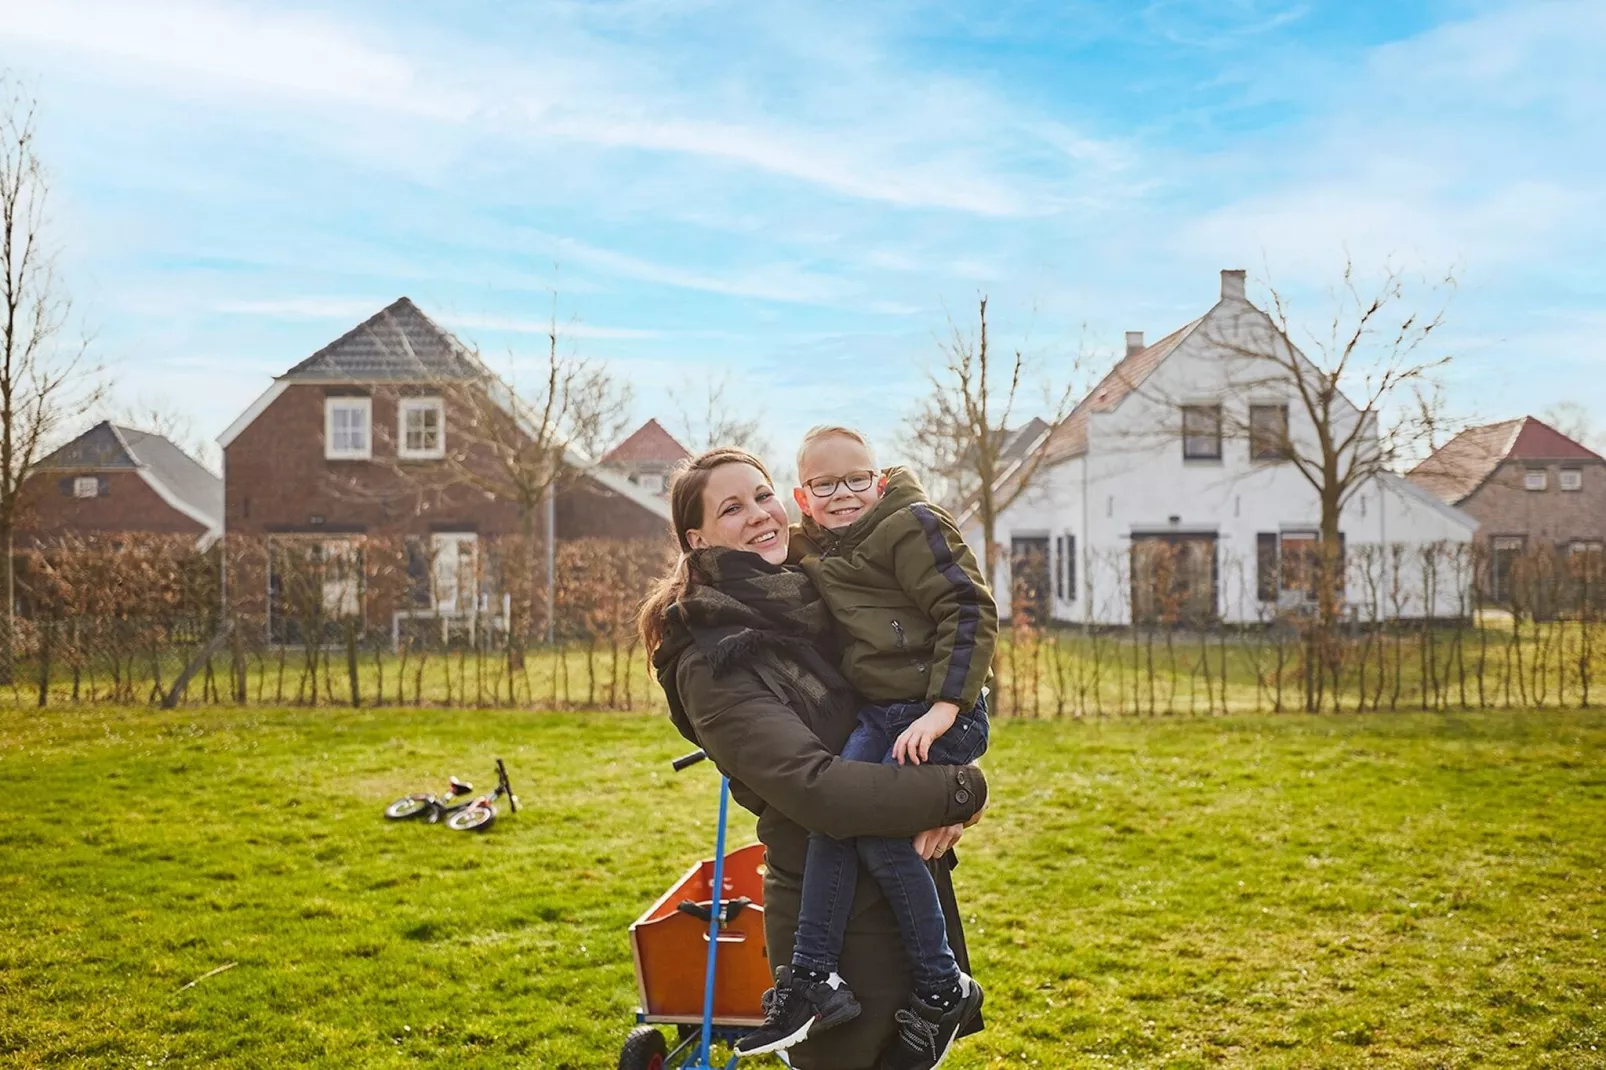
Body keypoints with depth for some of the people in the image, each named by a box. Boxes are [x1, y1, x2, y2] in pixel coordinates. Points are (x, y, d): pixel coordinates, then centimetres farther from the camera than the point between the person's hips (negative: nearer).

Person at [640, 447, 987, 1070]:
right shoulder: (712, 664, -17)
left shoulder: (811, 603, 7)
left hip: (909, 892, 8)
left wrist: (941, 807, -10)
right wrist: (959, 792, -17)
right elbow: (815, 787, -26)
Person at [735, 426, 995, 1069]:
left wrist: (942, 709, -21)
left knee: (881, 834, -15)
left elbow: (968, 612, -14)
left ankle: (943, 991, 2)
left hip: (942, 712, -6)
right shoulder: (813, 555, 15)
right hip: (879, 711, 7)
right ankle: (812, 979, -12)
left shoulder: (913, 525, -8)